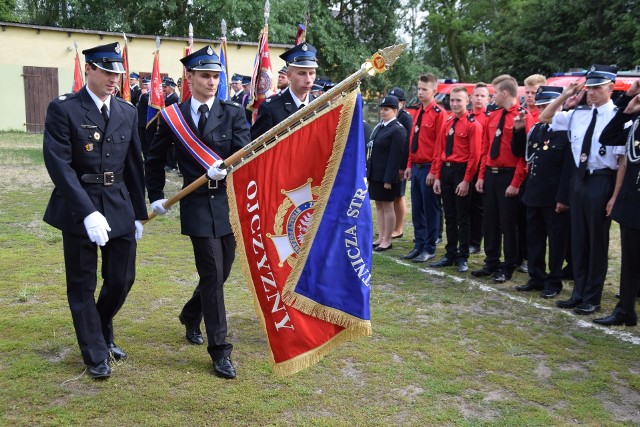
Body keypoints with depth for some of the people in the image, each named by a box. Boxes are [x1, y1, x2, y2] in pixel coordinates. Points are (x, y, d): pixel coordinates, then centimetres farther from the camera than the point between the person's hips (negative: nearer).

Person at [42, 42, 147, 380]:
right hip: (79, 209, -4)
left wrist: (139, 212, 11)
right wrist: (87, 212, -23)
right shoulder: (63, 109, -8)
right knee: (82, 286, 7)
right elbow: (59, 165, -15)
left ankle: (102, 334, 38)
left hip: (120, 206, 5)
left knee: (122, 278, 10)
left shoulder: (127, 112, 7)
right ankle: (96, 354, 23)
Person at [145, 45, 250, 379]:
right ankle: (220, 351, 6)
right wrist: (156, 196, 11)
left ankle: (190, 316, 42)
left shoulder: (233, 113, 1)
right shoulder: (173, 116, 2)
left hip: (231, 201, 2)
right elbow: (154, 159, 14)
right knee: (212, 275, -5)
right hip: (198, 205, -2)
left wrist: (226, 167, -29)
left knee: (221, 271, 13)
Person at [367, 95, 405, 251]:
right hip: (374, 174, 8)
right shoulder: (379, 127, 14)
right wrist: (368, 173, 13)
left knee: (387, 207, 1)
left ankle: (387, 240, 10)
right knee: (378, 206, 13)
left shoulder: (397, 130, -12)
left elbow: (395, 156, -18)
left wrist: (388, 179, -21)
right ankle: (381, 237, 22)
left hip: (386, 176, -8)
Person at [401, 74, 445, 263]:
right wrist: (409, 166, 13)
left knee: (430, 210, 3)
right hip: (416, 168, 8)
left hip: (429, 169, -8)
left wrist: (434, 171, -16)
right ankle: (419, 245, 22)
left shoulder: (439, 113, -11)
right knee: (416, 210, 12)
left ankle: (429, 249, 12)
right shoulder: (418, 113, 13)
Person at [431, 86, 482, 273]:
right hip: (445, 171, 6)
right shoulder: (447, 123, 11)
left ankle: (463, 257, 12)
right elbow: (439, 151, 11)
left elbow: (474, 155, -13)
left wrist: (466, 181, -16)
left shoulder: (473, 124, -9)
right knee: (449, 216, 13)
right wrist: (437, 177, 6)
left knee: (463, 217, 2)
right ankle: (450, 254, 22)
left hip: (462, 171, -6)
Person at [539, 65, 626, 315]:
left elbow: (623, 160, -14)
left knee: (597, 241, 5)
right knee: (578, 239, 13)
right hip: (578, 179, 6)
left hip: (601, 182, -6)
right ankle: (578, 293, 25)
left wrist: (616, 195, -16)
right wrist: (564, 96, 3)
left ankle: (592, 299, 18)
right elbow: (545, 118, 17)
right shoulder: (578, 114, 5)